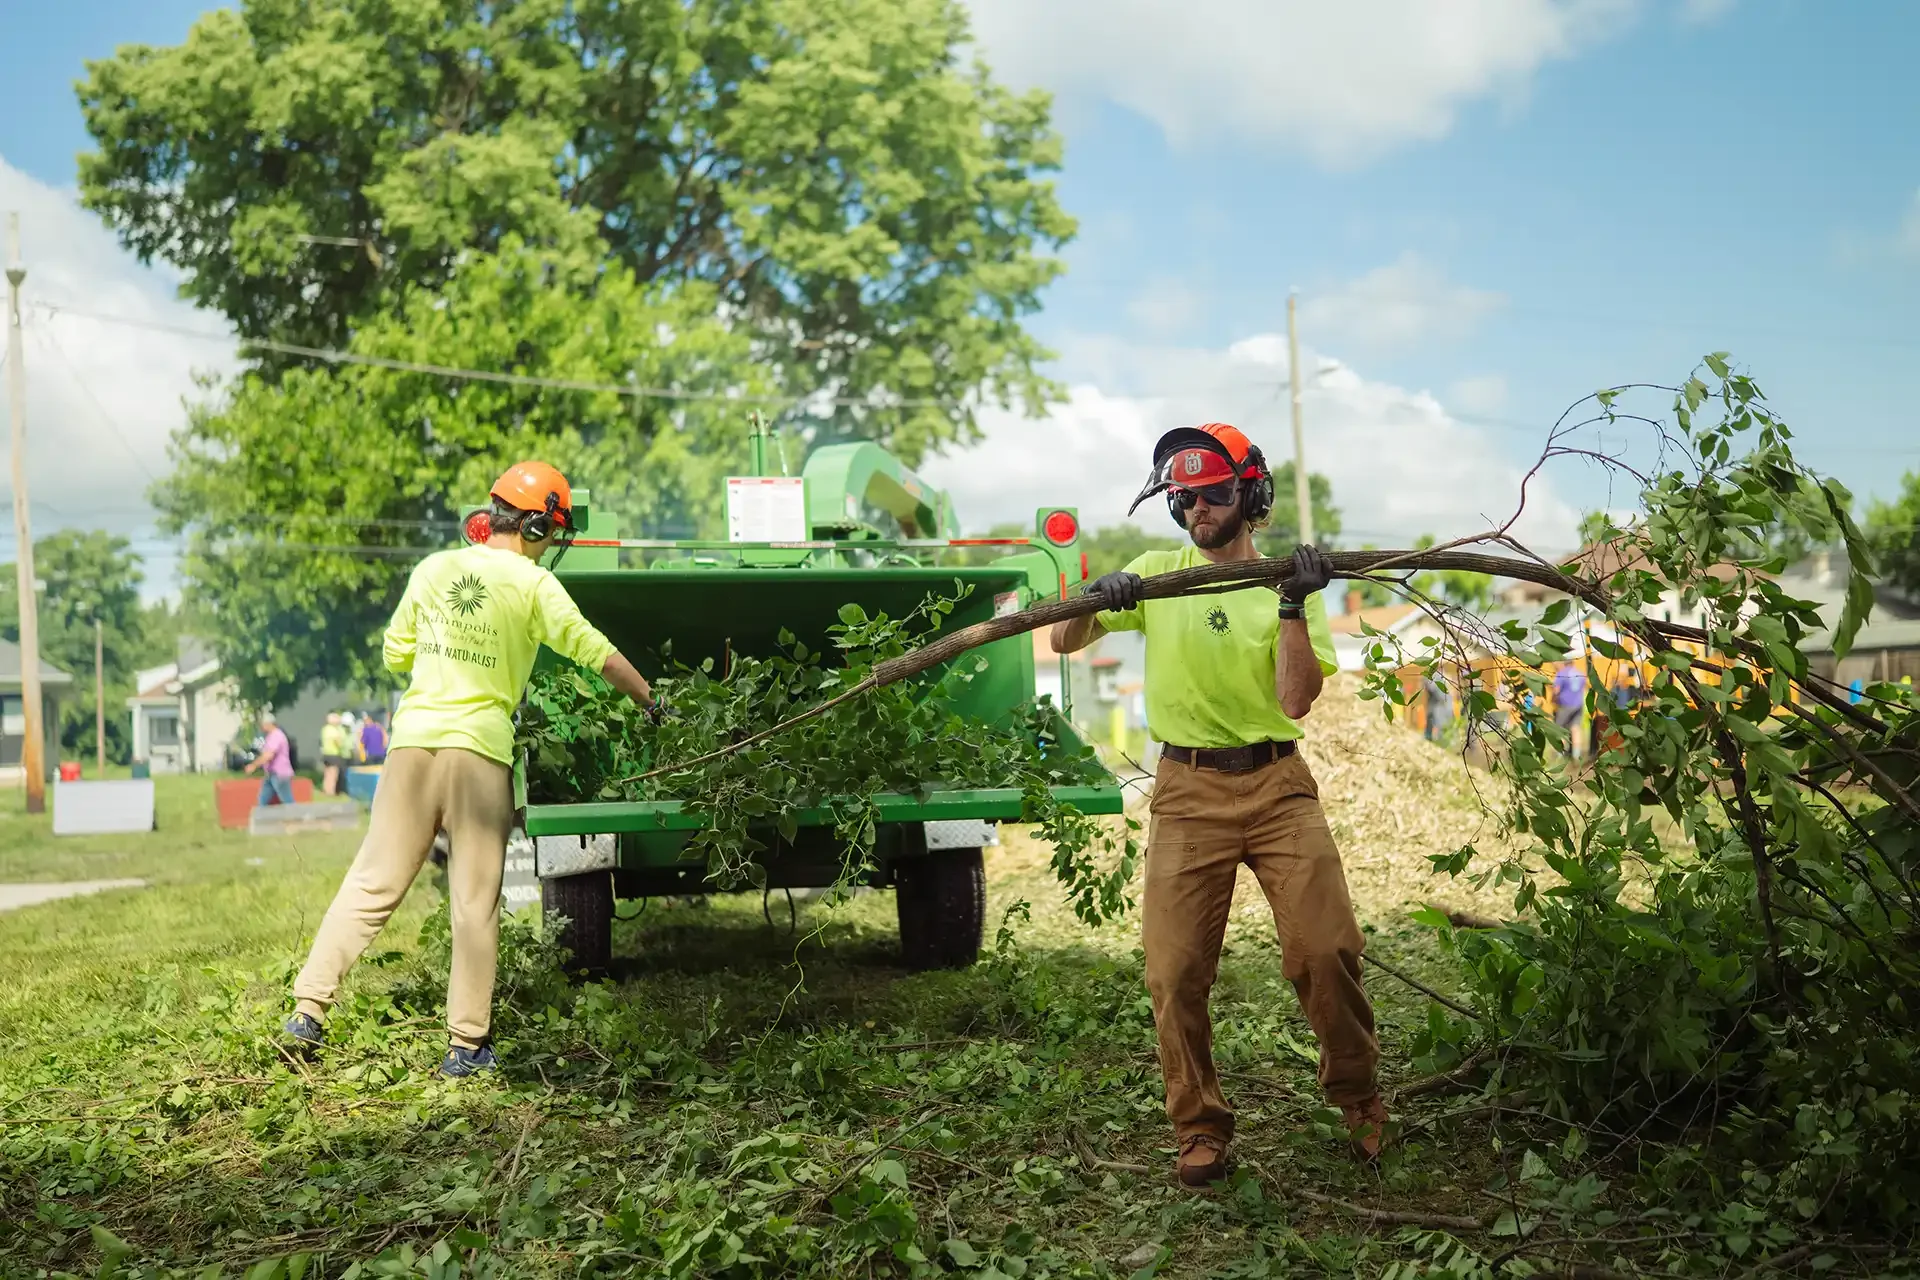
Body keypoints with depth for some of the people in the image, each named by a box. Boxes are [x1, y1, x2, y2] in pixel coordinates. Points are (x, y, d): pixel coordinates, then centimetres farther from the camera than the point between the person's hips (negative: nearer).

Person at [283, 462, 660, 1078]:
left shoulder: (433, 569, 9)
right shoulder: (533, 585, -2)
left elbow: (395, 655, 15)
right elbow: (596, 652, 0)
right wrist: (651, 702, 12)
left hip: (413, 738, 4)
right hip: (480, 749, -4)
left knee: (371, 884, 10)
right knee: (475, 901, 3)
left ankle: (308, 1011, 7)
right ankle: (467, 1044, 6)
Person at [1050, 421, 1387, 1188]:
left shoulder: (1286, 587, 2)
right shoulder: (1158, 573, 7)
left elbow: (1296, 700, -10)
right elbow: (1064, 642, 4)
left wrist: (1293, 607, -18)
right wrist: (1094, 601, -16)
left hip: (1277, 785, -1)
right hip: (1189, 792, 1)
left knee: (1326, 949, -6)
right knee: (1176, 972, -3)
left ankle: (1358, 1097, 19)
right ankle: (1200, 1131, 14)